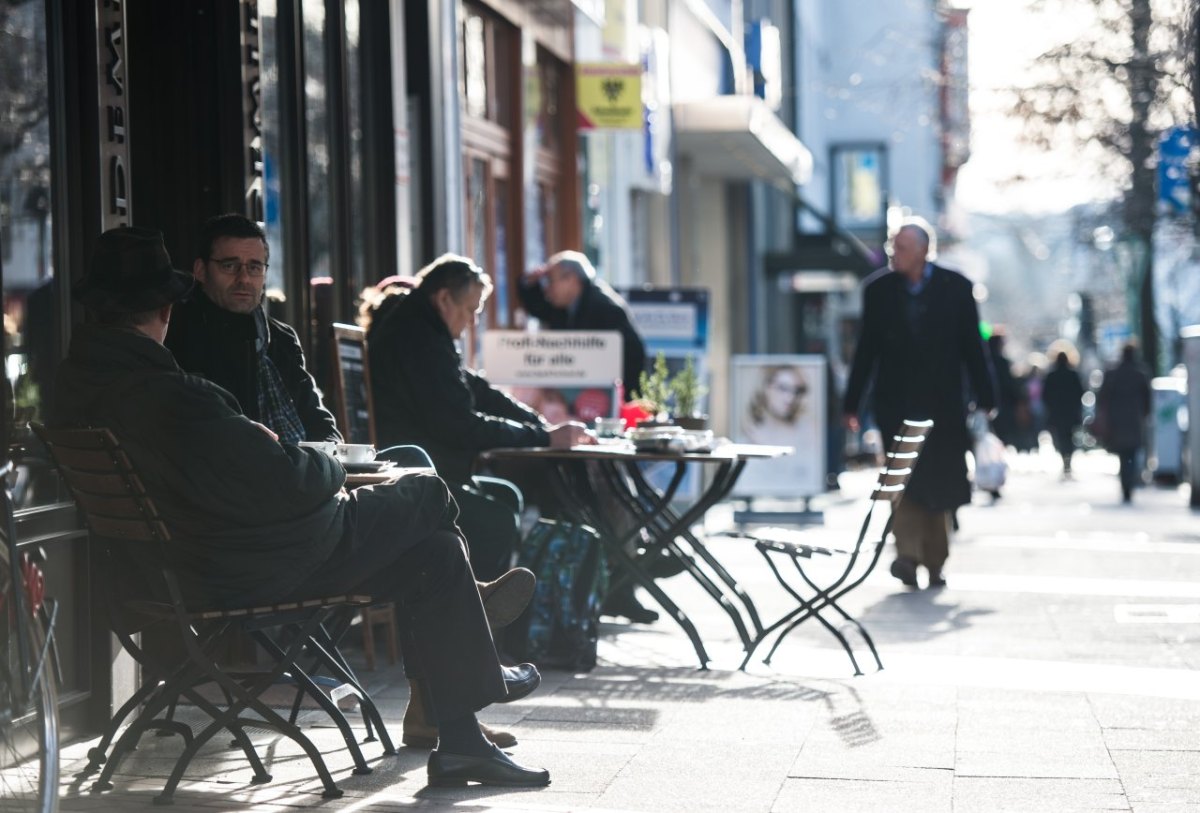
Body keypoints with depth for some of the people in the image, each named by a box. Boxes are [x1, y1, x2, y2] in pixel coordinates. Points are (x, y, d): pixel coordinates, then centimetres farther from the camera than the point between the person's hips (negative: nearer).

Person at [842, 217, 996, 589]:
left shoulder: (955, 287, 1)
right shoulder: (879, 290, 5)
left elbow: (973, 348, 3)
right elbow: (866, 349, 8)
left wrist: (985, 401, 0)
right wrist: (851, 403, 5)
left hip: (942, 403, 0)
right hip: (896, 401, 0)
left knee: (939, 486, 5)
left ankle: (934, 563, 16)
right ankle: (908, 553, -20)